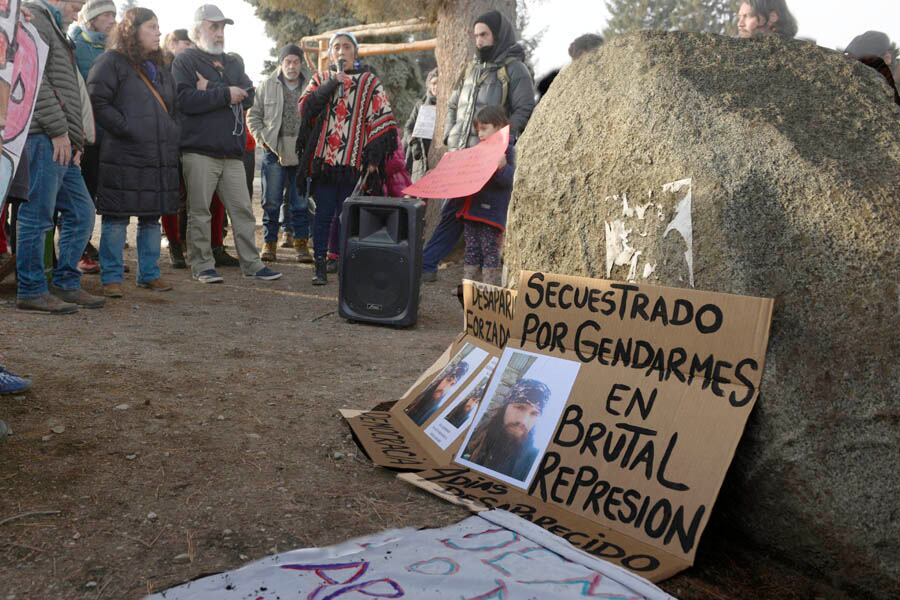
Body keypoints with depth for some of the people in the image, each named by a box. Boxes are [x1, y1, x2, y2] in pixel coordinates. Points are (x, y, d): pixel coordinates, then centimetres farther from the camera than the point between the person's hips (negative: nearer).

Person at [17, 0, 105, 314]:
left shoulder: (54, 31, 29)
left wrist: (76, 138, 15)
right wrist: (58, 130, -15)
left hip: (62, 143, 10)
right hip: (44, 138, -10)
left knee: (81, 212, 10)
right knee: (37, 216, -6)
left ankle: (66, 284, 17)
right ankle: (31, 291, 1)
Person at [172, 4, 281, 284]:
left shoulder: (233, 63, 20)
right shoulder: (185, 61, 2)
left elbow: (247, 97, 3)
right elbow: (186, 100, -14)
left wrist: (211, 89, -9)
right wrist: (225, 94, -11)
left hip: (232, 150, 5)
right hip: (199, 150, -5)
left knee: (243, 210, 5)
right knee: (199, 212, 0)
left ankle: (251, 263, 11)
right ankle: (202, 266, 9)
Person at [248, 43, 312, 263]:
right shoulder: (267, 86, 5)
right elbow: (253, 116, 9)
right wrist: (263, 138, -2)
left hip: (302, 154, 0)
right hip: (274, 153, 0)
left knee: (301, 203, 6)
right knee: (271, 202, 4)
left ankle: (301, 243, 15)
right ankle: (270, 243, 13)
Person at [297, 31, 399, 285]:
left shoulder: (369, 82, 9)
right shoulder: (321, 79, 15)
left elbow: (382, 119, 3)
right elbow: (305, 106, -2)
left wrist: (374, 158, -4)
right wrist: (332, 83, -9)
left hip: (354, 161, -1)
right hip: (324, 159, 1)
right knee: (324, 214, 2)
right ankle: (320, 267, 7)